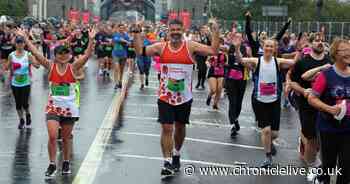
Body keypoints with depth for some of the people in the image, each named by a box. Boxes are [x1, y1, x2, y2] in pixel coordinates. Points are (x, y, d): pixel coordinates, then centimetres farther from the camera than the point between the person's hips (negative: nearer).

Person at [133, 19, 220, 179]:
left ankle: (176, 156, 37)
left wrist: (215, 32, -16)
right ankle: (167, 163, 1)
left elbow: (214, 51, -9)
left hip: (184, 97, 1)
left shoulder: (191, 46, -5)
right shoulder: (161, 47, -2)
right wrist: (136, 32, -8)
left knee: (180, 127, 16)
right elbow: (140, 51, -3)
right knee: (167, 128, -5)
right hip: (165, 97, -1)